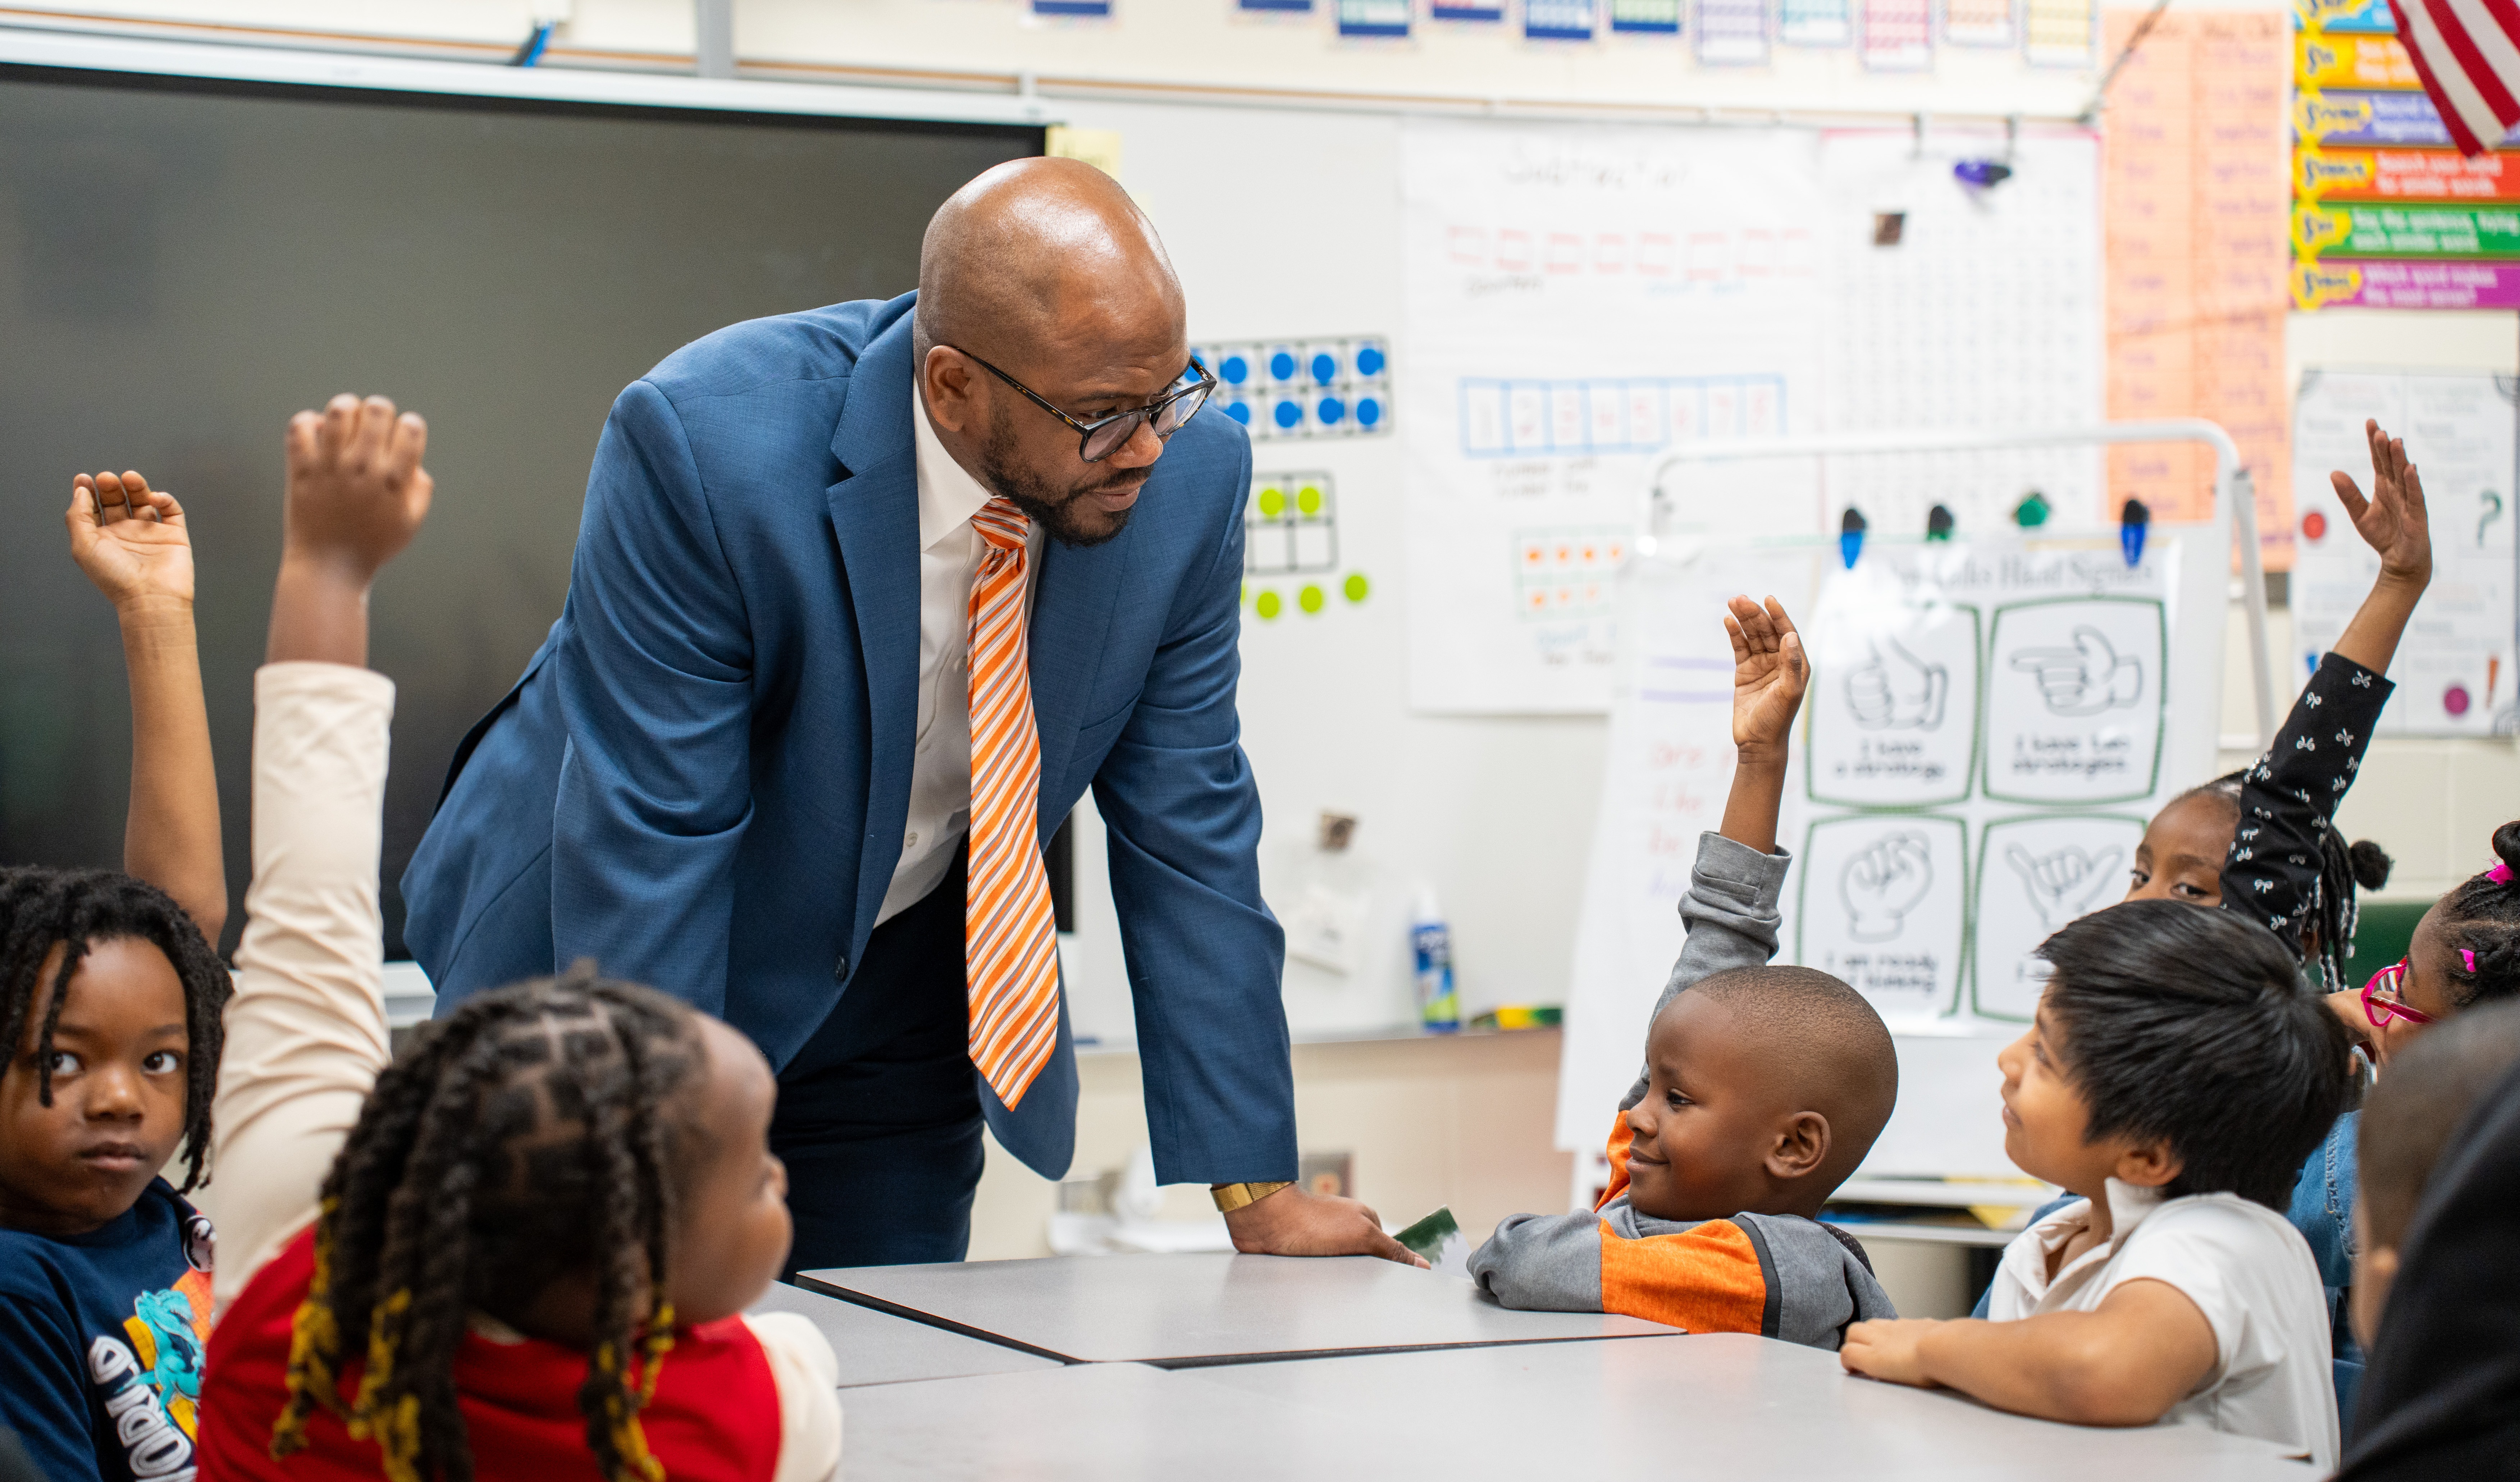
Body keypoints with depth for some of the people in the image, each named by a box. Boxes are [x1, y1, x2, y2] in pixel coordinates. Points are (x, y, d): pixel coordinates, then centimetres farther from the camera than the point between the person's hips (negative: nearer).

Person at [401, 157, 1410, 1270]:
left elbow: (1185, 826, -8)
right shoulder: (705, 441, -30)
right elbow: (643, 840, -28)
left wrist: (1255, 1191, -8)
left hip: (892, 1026, 4)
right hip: (603, 963, -3)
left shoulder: (1188, 476, -17)